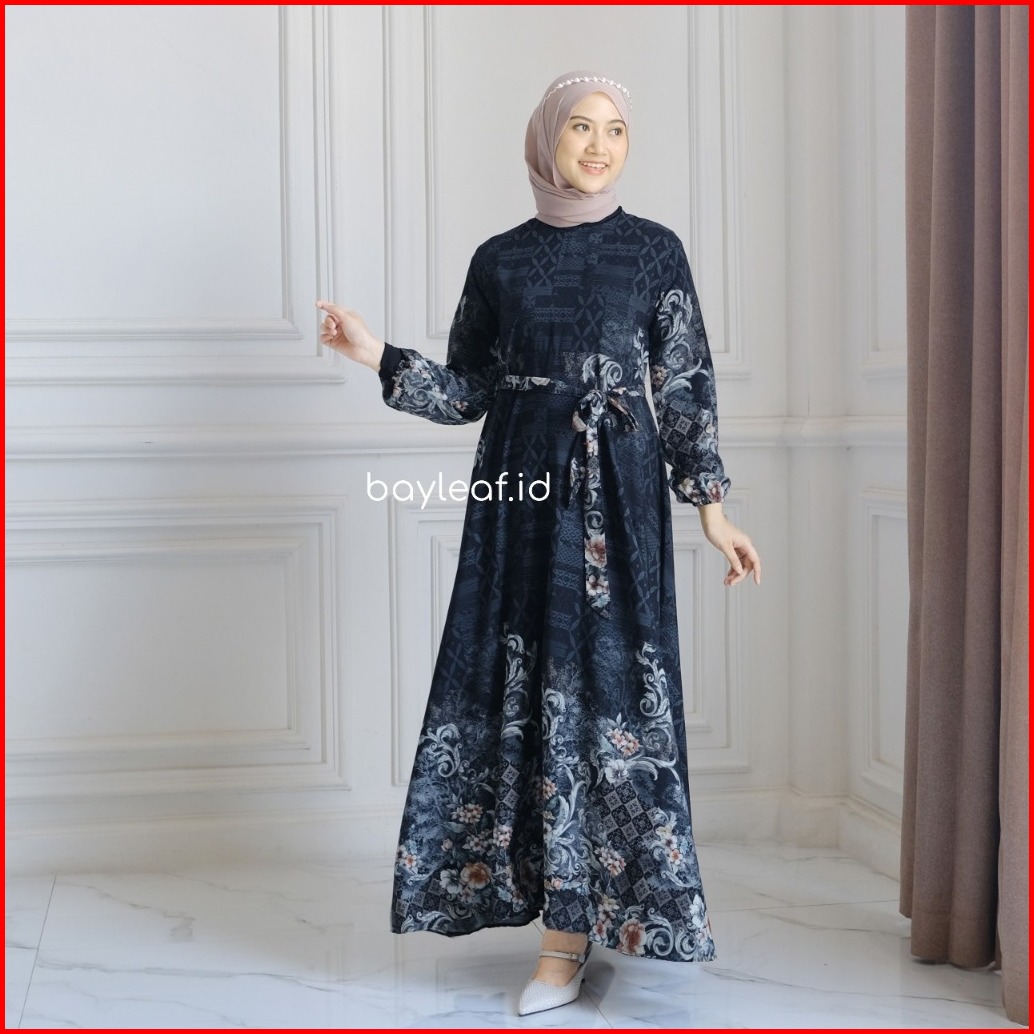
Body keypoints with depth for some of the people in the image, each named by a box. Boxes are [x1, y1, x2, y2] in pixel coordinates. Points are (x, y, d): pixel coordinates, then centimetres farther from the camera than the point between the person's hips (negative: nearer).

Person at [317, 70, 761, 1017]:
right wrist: (377, 355, -3)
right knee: (521, 693, 2)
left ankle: (569, 932, 4)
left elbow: (685, 389, 2)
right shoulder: (499, 260, 9)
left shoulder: (655, 252, 3)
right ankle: (573, 915, 18)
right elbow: (467, 393, 10)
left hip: (617, 496, -2)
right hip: (520, 497, 3)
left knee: (605, 689, -4)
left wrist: (711, 507, -3)